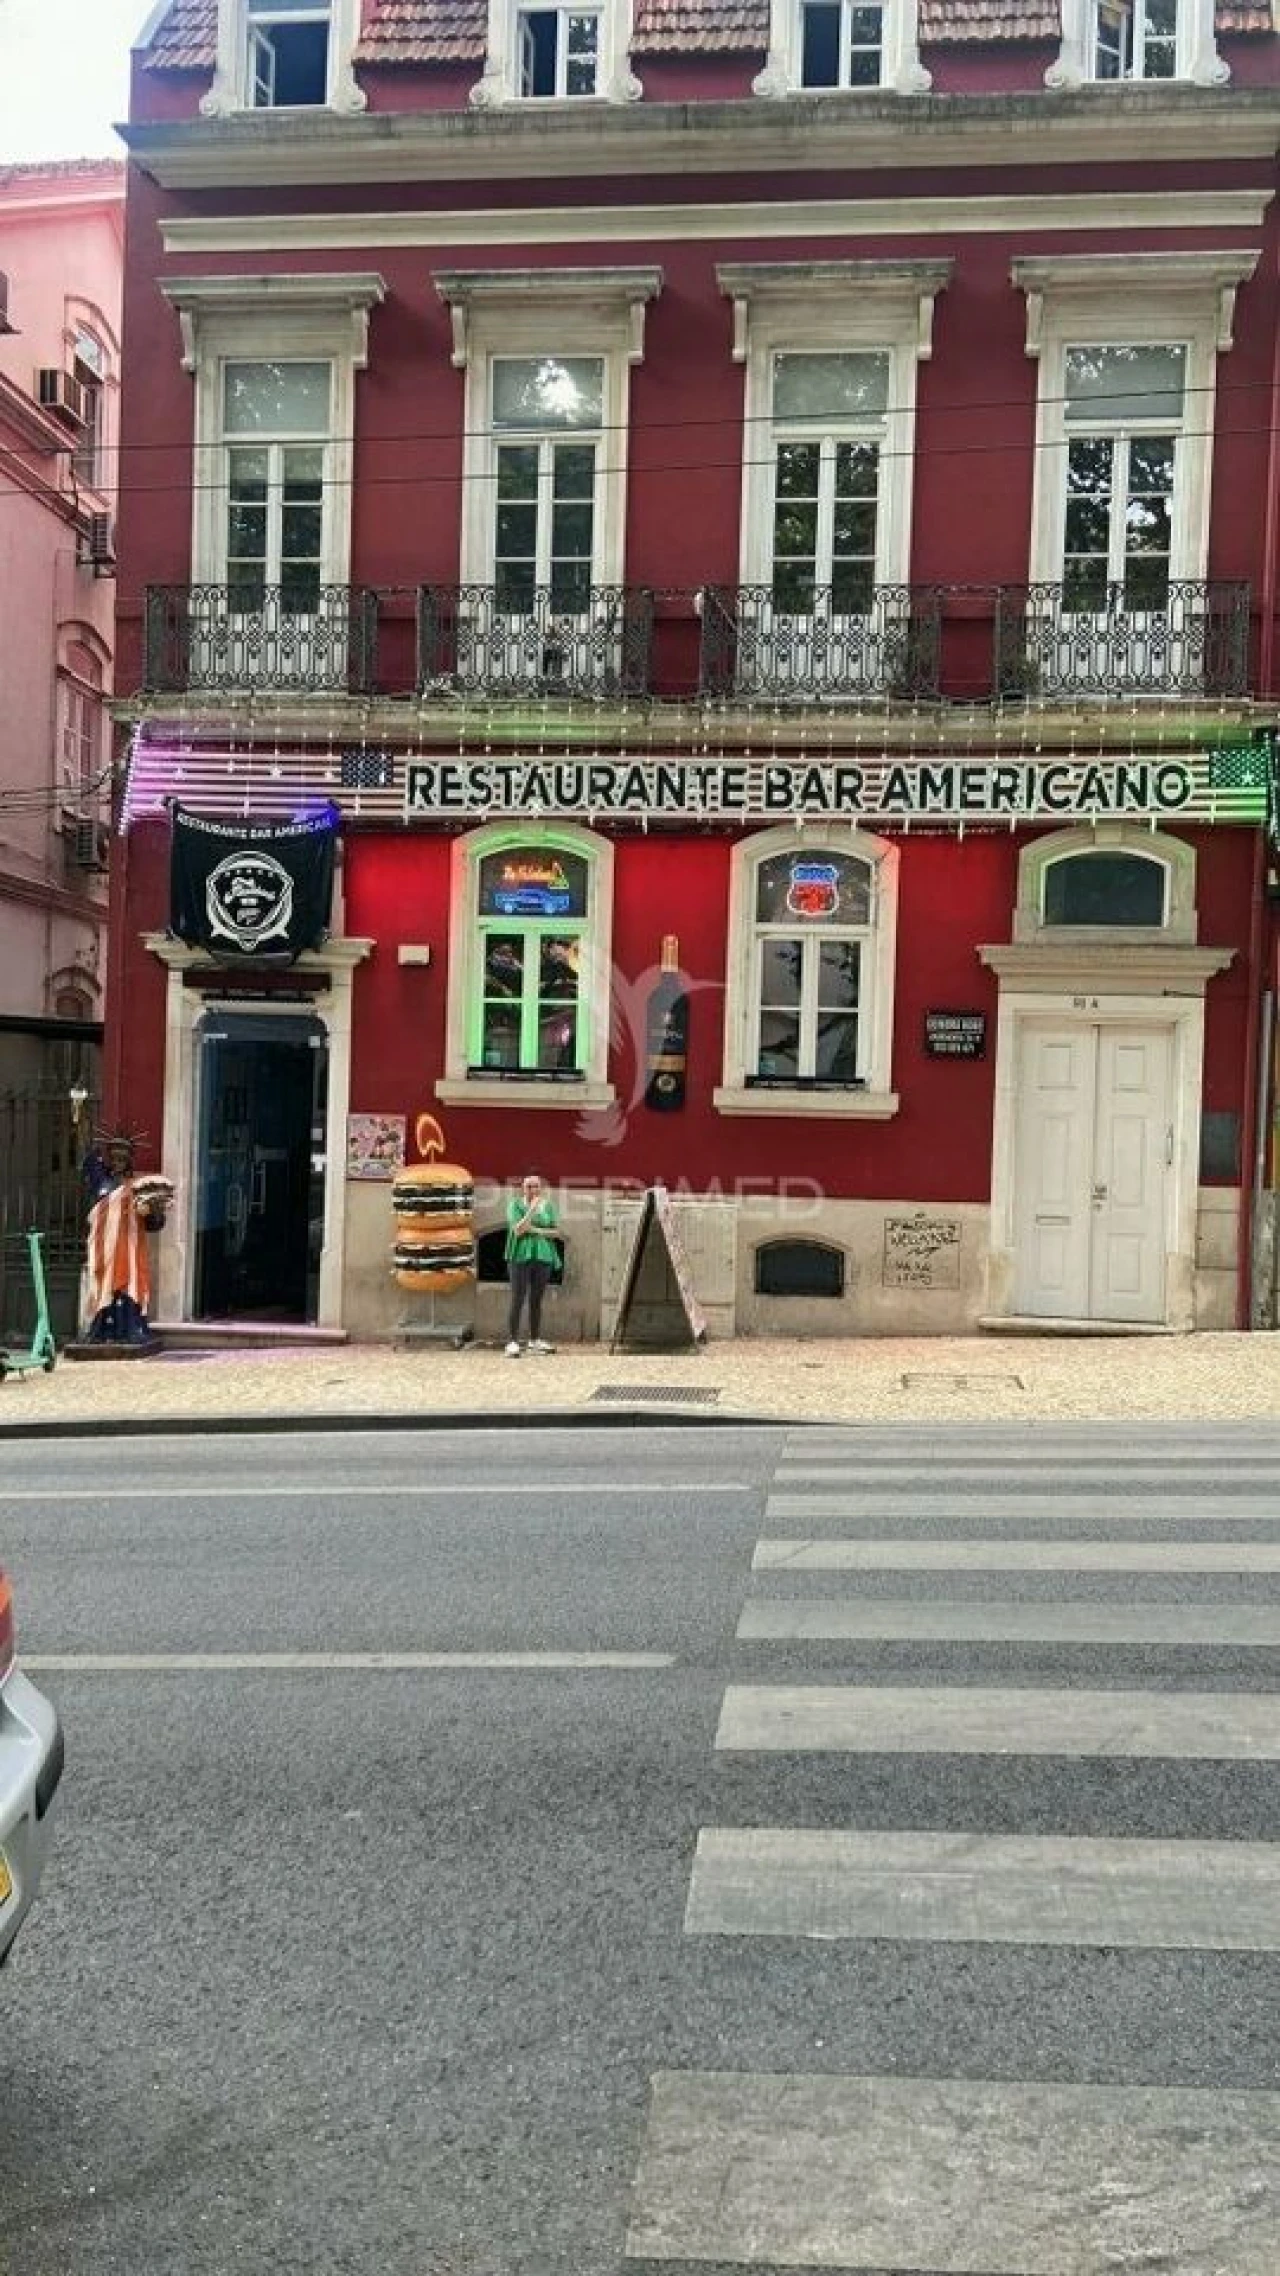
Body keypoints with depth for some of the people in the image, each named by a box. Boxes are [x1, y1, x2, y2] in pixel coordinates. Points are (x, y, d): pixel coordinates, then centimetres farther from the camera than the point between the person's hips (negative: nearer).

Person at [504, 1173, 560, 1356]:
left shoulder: (548, 1206, 8)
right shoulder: (515, 1205, -2)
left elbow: (556, 1232, 6)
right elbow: (518, 1230, -14)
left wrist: (536, 1230, -9)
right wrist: (532, 1208, -19)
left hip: (543, 1257, 4)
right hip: (521, 1256, -4)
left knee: (536, 1300, 9)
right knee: (518, 1301, -9)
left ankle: (535, 1340, 19)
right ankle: (512, 1342, -10)